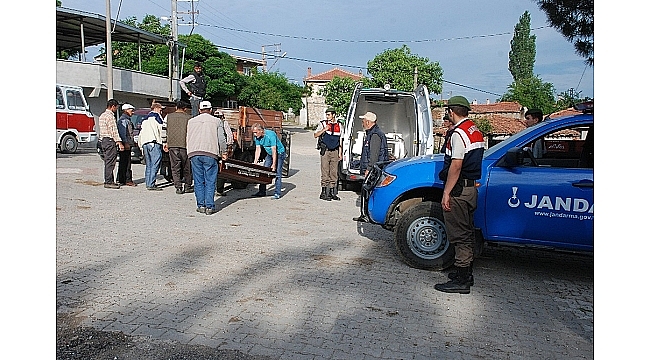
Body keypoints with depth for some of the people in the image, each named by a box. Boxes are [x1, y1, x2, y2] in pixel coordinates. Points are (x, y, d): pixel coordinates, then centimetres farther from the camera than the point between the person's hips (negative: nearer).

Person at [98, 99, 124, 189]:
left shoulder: (102, 115, 17)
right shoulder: (110, 116, -14)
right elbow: (114, 131, -19)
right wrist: (119, 143, -19)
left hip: (104, 140, 10)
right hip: (110, 141, -10)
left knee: (107, 162, 13)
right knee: (110, 162, -7)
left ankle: (109, 181, 19)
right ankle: (108, 182, -5)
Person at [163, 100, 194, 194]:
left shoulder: (168, 117, 7)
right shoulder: (189, 118, 0)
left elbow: (164, 130, 8)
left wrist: (164, 143, 16)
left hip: (172, 145, 2)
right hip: (185, 145, -2)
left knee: (175, 167, 6)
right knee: (187, 167, 10)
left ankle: (178, 187, 3)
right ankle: (188, 186, 16)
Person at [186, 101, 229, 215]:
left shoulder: (191, 121, 17)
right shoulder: (217, 121, 8)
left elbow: (188, 139, 20)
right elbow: (221, 139, 4)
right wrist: (224, 152, 16)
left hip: (194, 154, 3)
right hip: (210, 153, -3)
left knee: (198, 181, 8)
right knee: (210, 182, 1)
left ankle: (201, 205, 10)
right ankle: (209, 207, 0)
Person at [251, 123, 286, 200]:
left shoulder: (270, 135, -30)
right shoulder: (257, 137, -9)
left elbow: (274, 151, -31)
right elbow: (258, 150, -2)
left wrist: (273, 165, -31)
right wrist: (254, 162, -9)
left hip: (279, 154, -7)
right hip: (269, 154, 7)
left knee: (277, 173, -12)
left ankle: (277, 193, -8)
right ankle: (262, 191, 10)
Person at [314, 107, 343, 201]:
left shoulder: (339, 125, 10)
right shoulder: (323, 124, 2)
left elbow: (341, 140, 14)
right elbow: (315, 135, -5)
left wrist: (340, 153, 10)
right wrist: (324, 129, -18)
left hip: (335, 152, 3)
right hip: (325, 151, -3)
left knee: (334, 173, 6)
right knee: (325, 173, -4)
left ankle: (332, 192, 14)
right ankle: (324, 193, 2)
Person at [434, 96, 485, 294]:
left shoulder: (459, 133, -15)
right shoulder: (475, 130, 14)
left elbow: (456, 166, -21)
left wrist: (446, 193, -18)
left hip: (459, 190, -10)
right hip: (472, 187, 10)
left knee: (459, 236, -5)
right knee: (467, 233, 16)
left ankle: (461, 281, 1)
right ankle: (466, 273, 26)